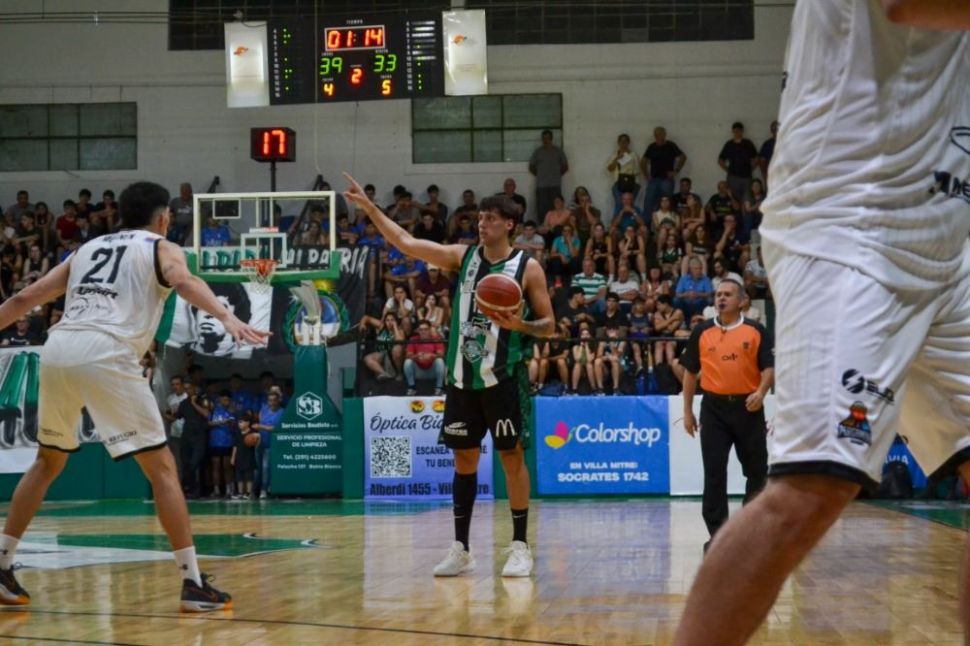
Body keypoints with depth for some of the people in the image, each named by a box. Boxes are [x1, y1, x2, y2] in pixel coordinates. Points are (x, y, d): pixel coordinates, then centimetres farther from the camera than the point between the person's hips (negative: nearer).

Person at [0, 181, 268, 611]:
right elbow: (184, 282, -9)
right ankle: (193, 583, -2)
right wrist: (227, 318, -24)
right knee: (162, 468, 2)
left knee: (48, 463, 26)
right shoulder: (161, 248, 15)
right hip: (106, 354, -5)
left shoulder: (88, 249, 30)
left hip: (57, 350, 6)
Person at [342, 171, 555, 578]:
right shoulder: (463, 256, 7)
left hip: (503, 376, -4)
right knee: (464, 458, 7)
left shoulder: (527, 267, -3)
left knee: (511, 455, -1)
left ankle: (520, 547, 8)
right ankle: (460, 549, 13)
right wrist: (369, 207, -5)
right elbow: (407, 243, 2)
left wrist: (519, 324, -22)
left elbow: (549, 326, -2)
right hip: (463, 375, 4)